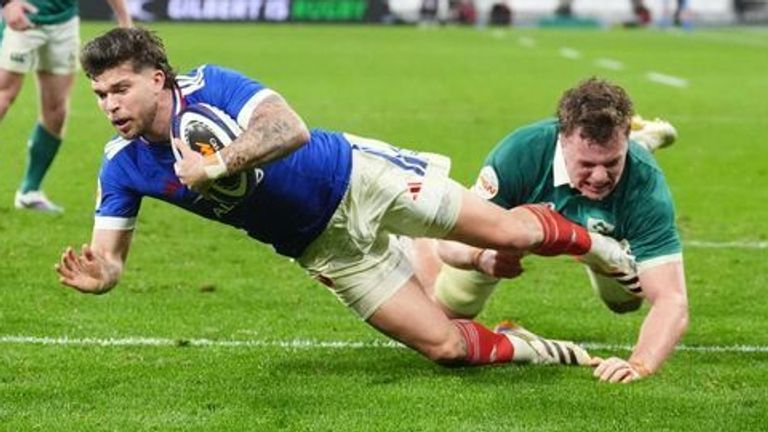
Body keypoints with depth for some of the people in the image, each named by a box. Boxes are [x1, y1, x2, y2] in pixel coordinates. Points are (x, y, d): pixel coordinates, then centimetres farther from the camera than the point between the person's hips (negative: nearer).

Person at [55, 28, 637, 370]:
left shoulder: (212, 87, -24)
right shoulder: (123, 167, -10)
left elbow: (290, 128, -39)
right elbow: (108, 261, -9)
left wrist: (216, 165, -48)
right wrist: (94, 275, -32)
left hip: (357, 177, -4)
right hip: (325, 248, 4)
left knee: (510, 232, 1)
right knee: (444, 346, -5)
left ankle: (597, 243, 33)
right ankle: (529, 349, 23)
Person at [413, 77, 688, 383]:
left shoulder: (646, 188, -45)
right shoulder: (521, 153, -45)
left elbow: (672, 303, -49)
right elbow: (450, 240, -38)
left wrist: (639, 365, -68)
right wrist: (481, 257, -62)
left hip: (599, 234, 1)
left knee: (626, 301, 31)